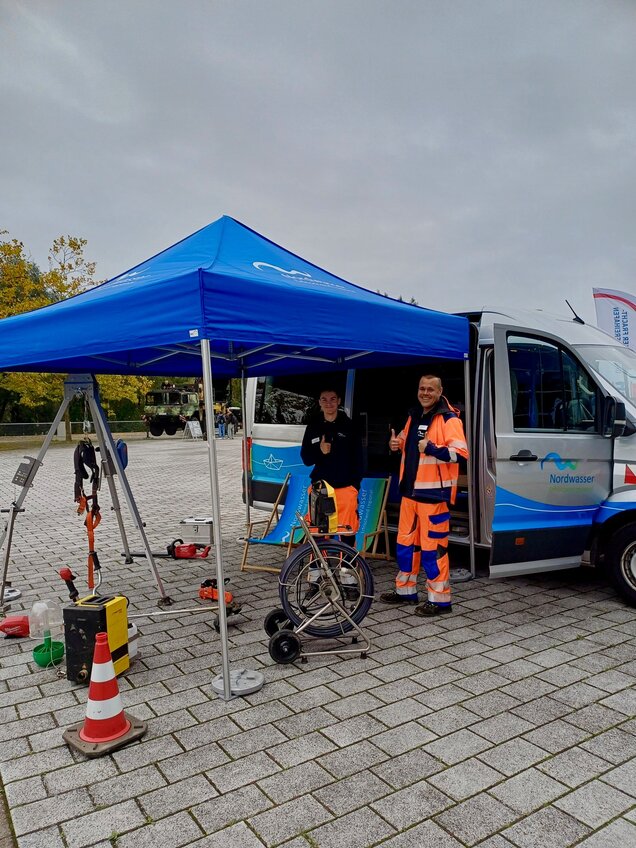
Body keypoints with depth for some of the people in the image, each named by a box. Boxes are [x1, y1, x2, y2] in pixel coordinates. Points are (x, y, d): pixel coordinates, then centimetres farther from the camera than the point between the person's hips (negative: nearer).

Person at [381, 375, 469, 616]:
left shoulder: (449, 419, -9)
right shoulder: (414, 416, 14)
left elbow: (461, 452, -19)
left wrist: (432, 449, -29)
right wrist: (397, 443, 8)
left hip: (433, 493, -8)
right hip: (410, 490, 8)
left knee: (432, 546, -3)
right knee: (405, 542, 16)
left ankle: (440, 599, 9)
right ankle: (405, 590, 30)